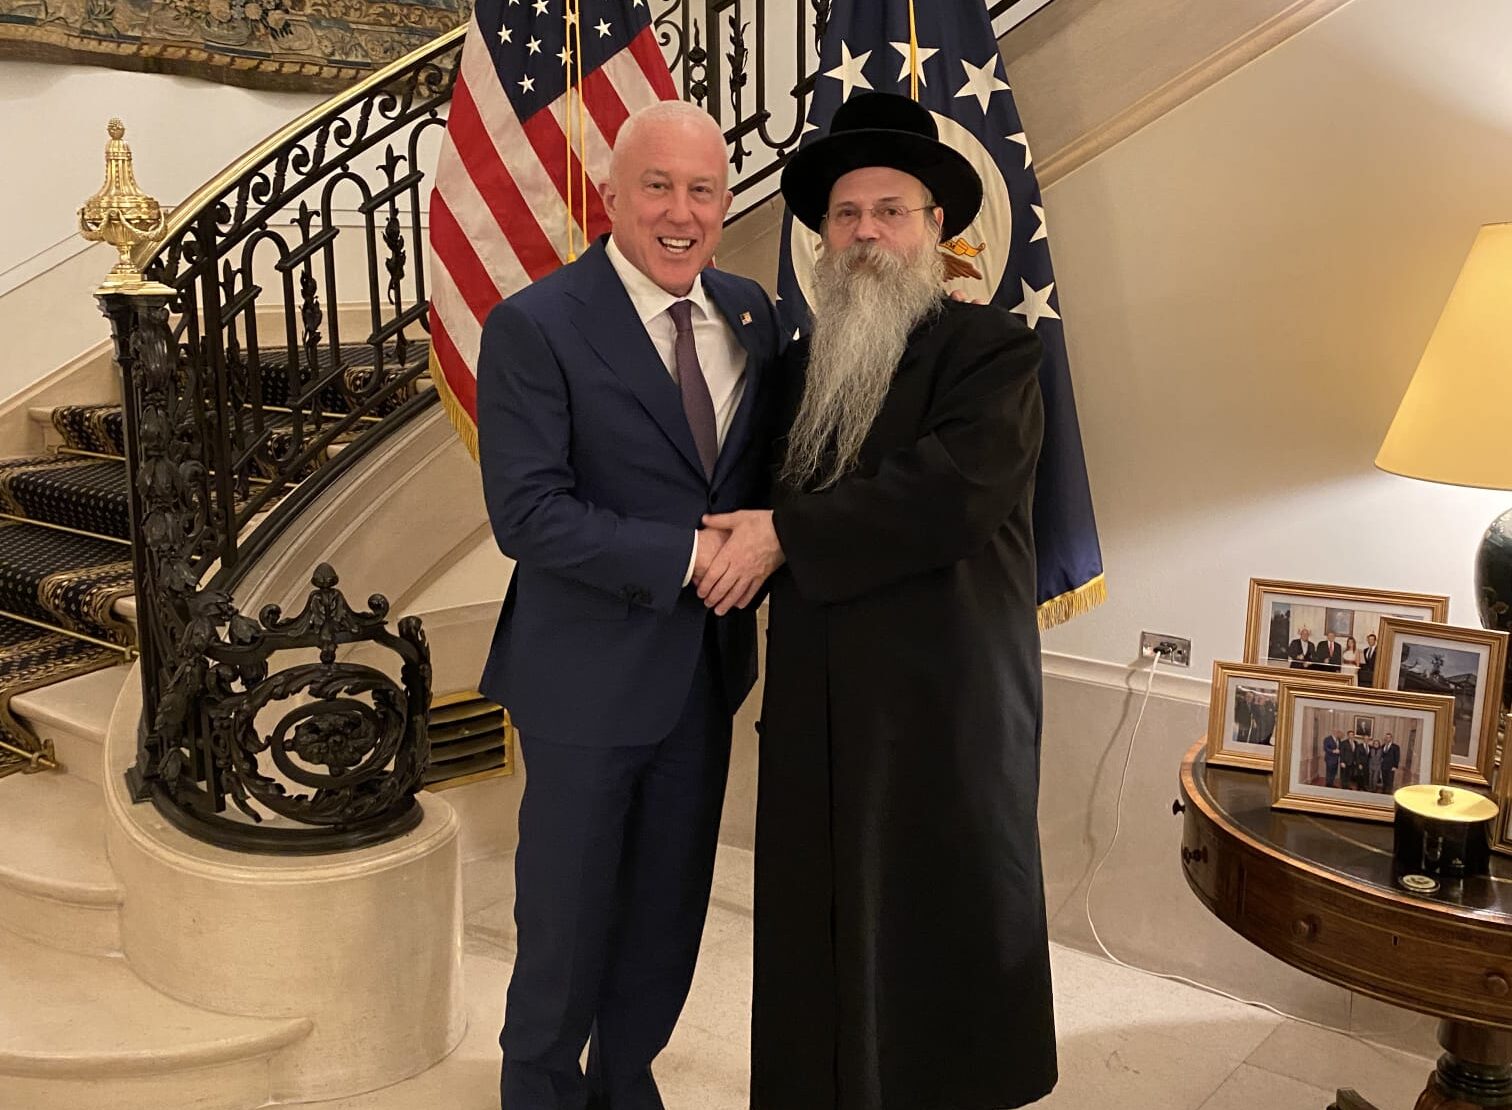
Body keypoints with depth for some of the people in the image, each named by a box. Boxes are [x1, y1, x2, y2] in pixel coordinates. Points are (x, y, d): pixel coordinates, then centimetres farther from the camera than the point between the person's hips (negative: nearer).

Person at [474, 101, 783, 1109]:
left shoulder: (750, 314, 4)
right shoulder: (535, 327, -14)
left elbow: (768, 458, 13)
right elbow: (528, 514, -20)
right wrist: (686, 556, -23)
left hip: (705, 670, 6)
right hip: (591, 677, -5)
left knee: (670, 912, 20)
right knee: (569, 917, 12)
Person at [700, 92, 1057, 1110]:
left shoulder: (992, 350, -6)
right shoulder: (798, 365, 12)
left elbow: (951, 493, -22)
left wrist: (786, 534, -17)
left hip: (947, 718, -5)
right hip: (817, 717, 5)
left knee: (940, 941, 8)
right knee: (822, 945, 11)